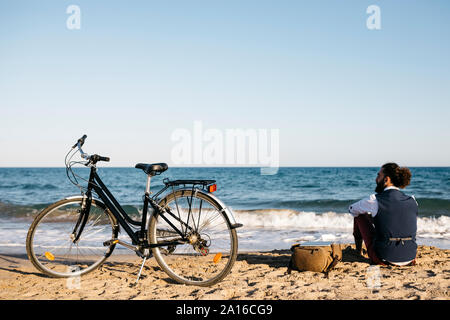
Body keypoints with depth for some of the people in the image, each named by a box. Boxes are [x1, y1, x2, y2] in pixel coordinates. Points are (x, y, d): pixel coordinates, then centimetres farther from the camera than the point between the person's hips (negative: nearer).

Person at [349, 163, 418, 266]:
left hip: (384, 260, -4)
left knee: (359, 215, 16)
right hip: (409, 260, 4)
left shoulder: (374, 200, -11)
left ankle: (358, 252, 36)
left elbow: (352, 209, 9)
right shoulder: (412, 201, 1)